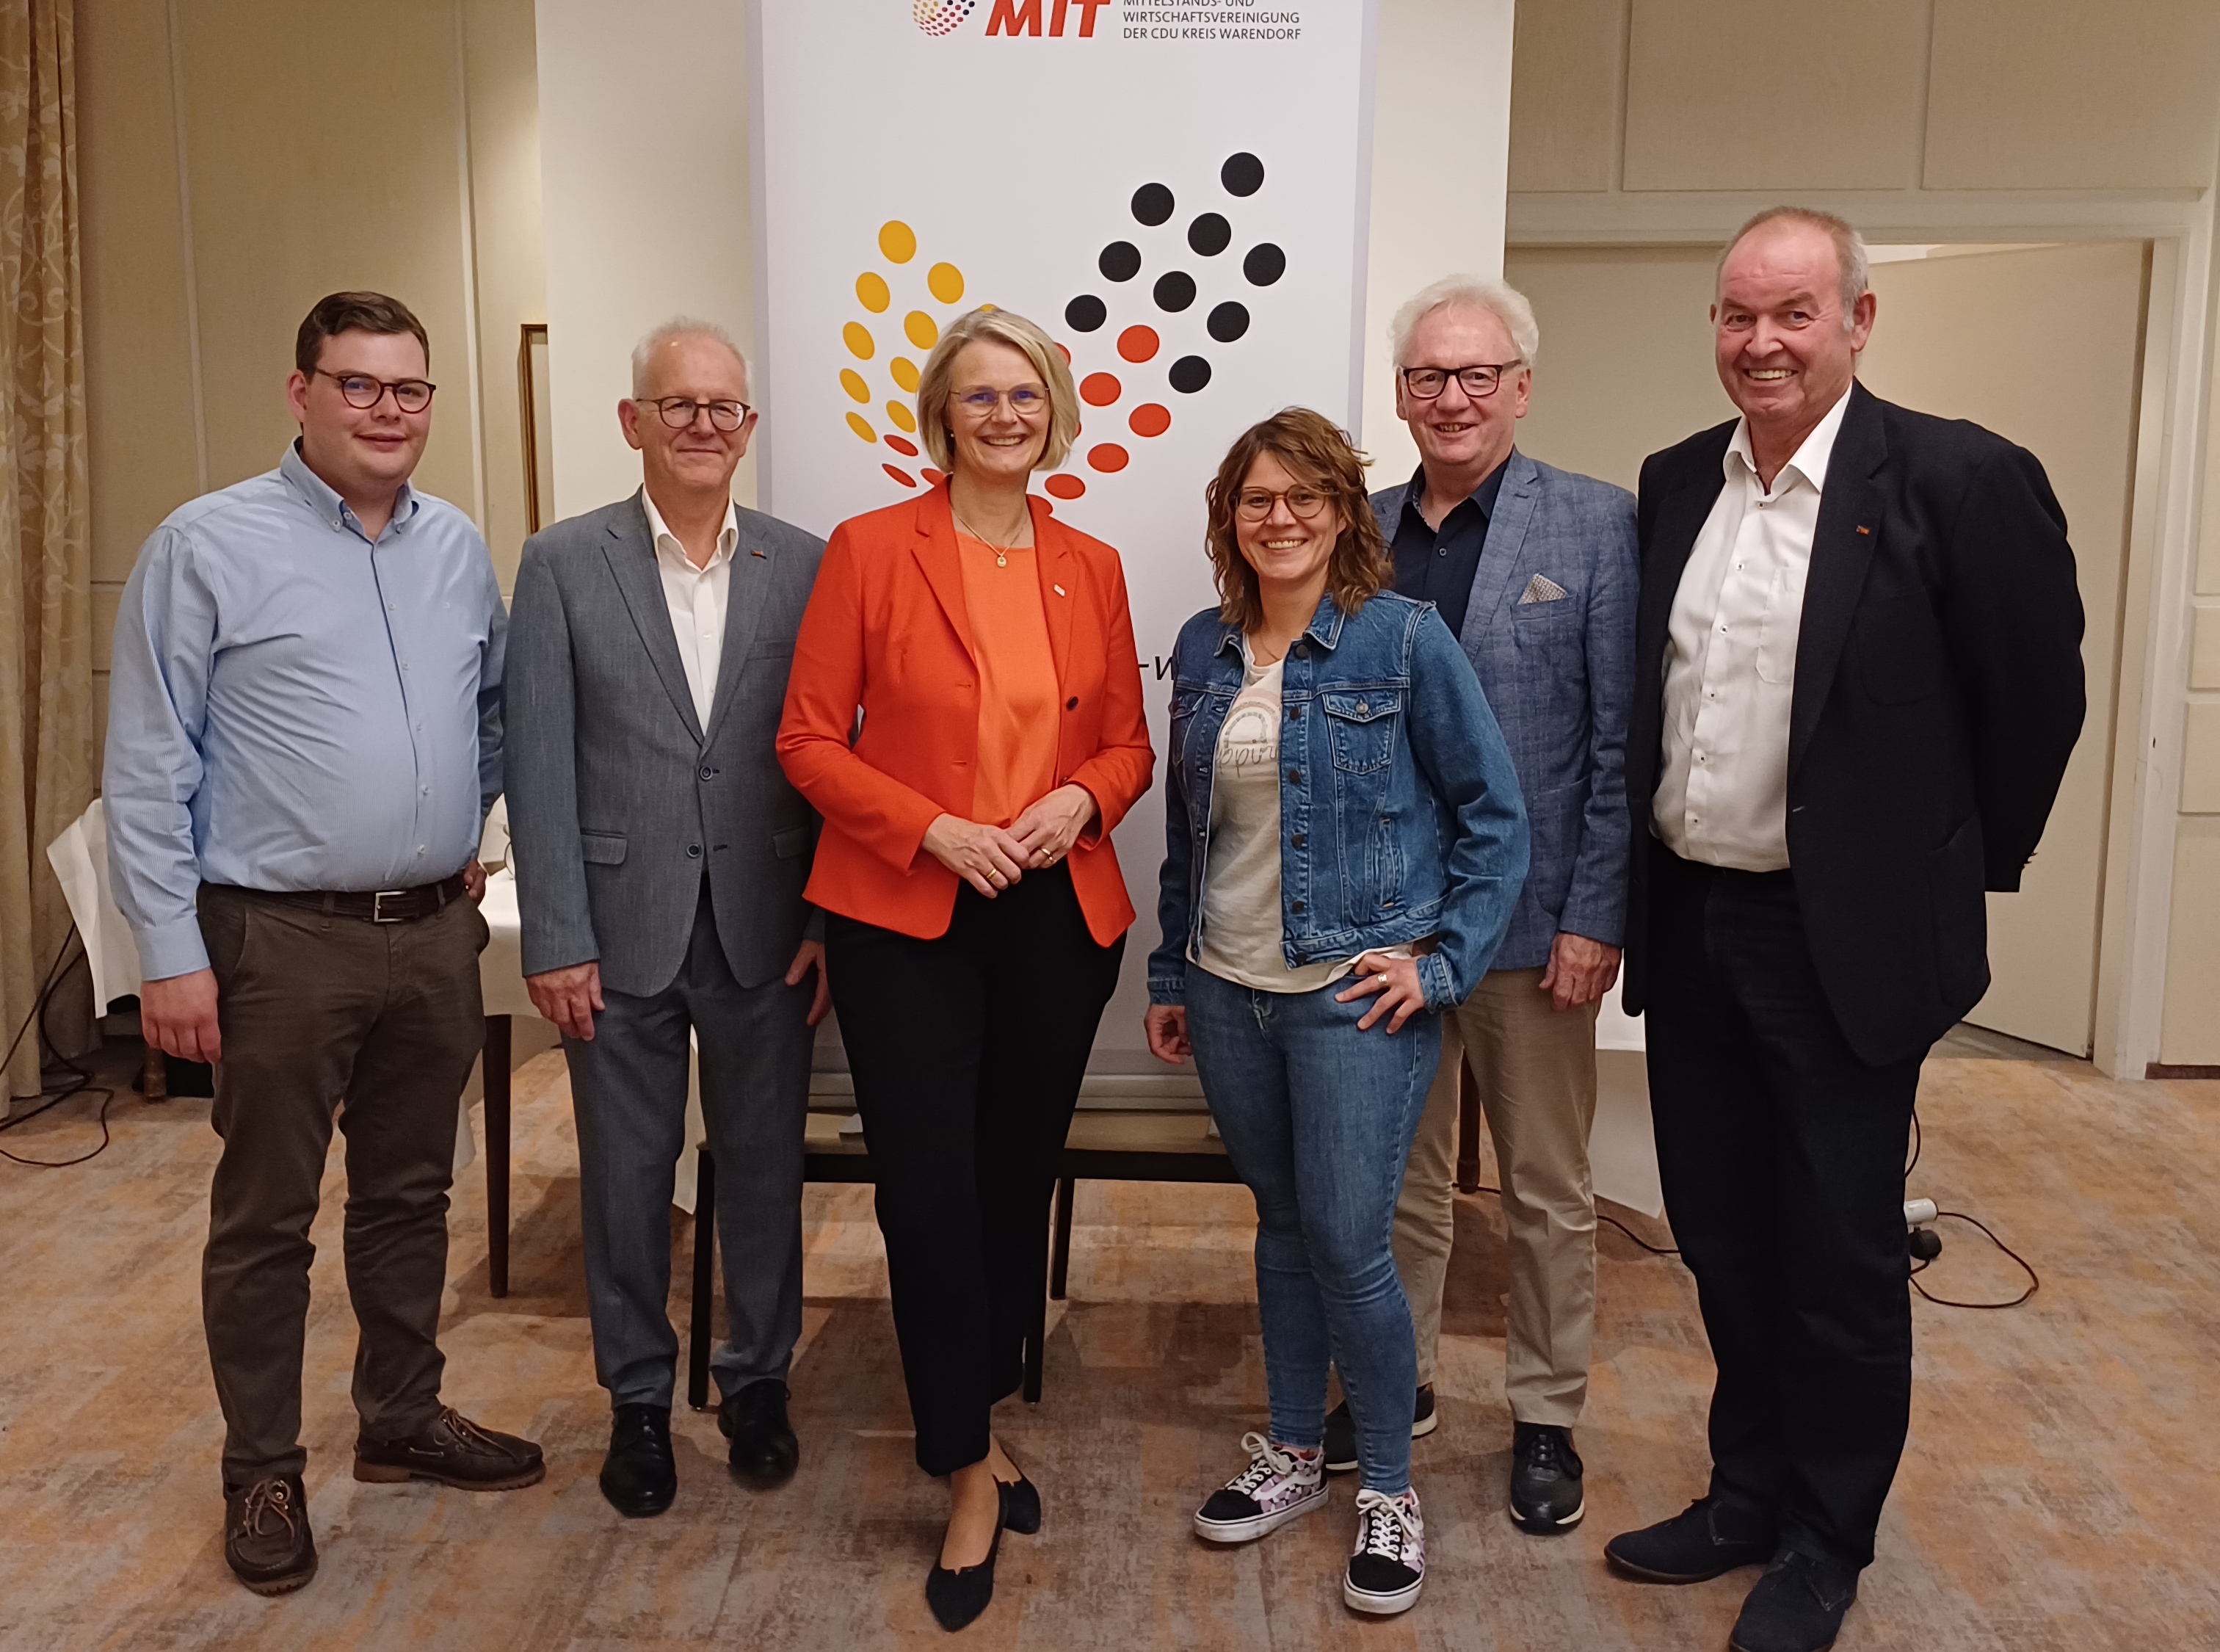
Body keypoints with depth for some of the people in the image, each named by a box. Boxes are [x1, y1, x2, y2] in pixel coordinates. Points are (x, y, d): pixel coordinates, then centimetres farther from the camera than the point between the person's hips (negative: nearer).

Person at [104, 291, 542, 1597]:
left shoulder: (460, 547, 8)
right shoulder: (209, 545, -7)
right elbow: (149, 767, -8)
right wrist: (172, 952, -11)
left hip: (437, 931, 5)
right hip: (283, 941, -5)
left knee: (411, 1194, 17)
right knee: (266, 1218, 8)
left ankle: (404, 1420, 34)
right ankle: (263, 1471, 24)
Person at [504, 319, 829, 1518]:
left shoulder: (804, 567, 2)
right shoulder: (564, 563, -1)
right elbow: (540, 764, -4)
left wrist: (831, 921, -2)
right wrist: (555, 940, -8)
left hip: (764, 929, 1)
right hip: (623, 928, -1)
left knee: (765, 1168, 12)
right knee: (626, 1175, 11)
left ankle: (758, 1377, 33)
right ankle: (638, 1397, 30)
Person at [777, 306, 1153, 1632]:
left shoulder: (1092, 567, 7)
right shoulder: (871, 549, -4)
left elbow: (1130, 741, 12)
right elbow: (810, 739, -5)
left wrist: (1079, 799, -9)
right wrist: (936, 830, -17)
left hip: (1059, 915, 4)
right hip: (906, 920, -3)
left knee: (1020, 1178, 14)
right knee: (929, 1196, -3)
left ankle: (979, 1422, 37)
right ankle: (972, 1474, 17)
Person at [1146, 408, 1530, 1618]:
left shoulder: (1404, 639, -7)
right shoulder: (1204, 649, 7)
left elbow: (1493, 813, -5)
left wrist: (1442, 957, -11)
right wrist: (1169, 974, 14)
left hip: (1353, 996, -4)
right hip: (1229, 994, 5)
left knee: (1347, 1242, -3)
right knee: (1282, 1223, 16)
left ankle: (1389, 1491, 17)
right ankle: (1293, 1453, 33)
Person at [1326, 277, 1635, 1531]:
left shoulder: (1597, 524, -5)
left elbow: (1621, 743, -8)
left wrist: (1596, 915, -13)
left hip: (1533, 921, -3)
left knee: (1548, 1190, 12)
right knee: (1400, 1176, 17)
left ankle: (1547, 1416, 30)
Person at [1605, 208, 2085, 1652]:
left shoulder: (1958, 480, -12)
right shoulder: (1677, 484, 6)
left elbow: (2036, 699, -4)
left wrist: (1953, 877, 4)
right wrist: (1649, 883, 14)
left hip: (1842, 940, -5)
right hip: (1689, 924, 6)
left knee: (1841, 1259, 8)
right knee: (1722, 1238, 17)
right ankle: (1750, 1491, 37)